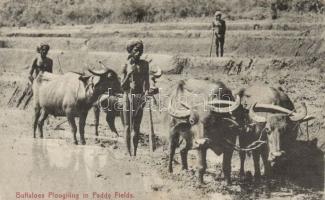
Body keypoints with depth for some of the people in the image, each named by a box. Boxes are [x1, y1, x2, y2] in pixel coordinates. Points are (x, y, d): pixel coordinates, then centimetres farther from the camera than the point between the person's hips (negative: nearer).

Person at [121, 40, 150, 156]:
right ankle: (128, 153, 4)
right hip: (128, 95, -1)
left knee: (136, 127, 3)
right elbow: (122, 86, 1)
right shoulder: (126, 65, 1)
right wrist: (129, 74, -14)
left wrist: (147, 91, -6)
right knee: (128, 126, 0)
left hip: (139, 96, 2)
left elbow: (146, 81, 10)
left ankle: (135, 153, 7)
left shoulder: (144, 64, 7)